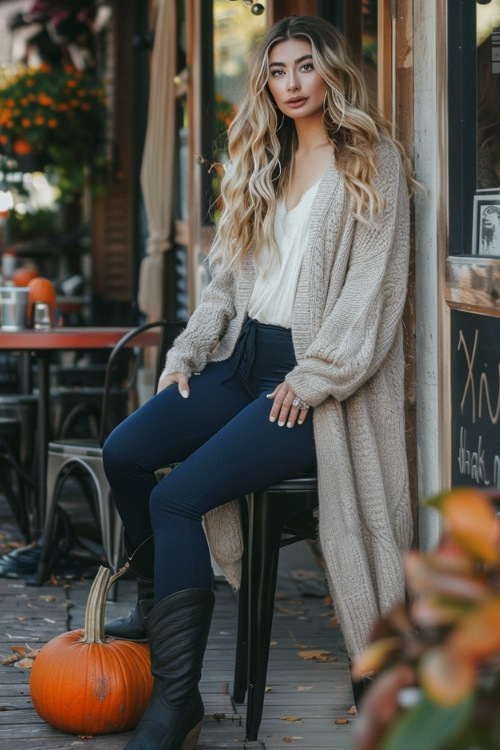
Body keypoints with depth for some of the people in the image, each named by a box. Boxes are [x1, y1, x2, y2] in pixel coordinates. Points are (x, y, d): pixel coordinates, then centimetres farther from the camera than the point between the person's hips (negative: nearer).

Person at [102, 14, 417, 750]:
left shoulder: (372, 162, -5)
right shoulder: (264, 164, 18)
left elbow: (374, 289, -12)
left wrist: (312, 380, -17)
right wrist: (188, 351, 6)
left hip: (315, 377, -7)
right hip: (245, 357, 7)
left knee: (178, 496, -22)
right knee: (126, 451, -12)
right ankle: (157, 602, 11)